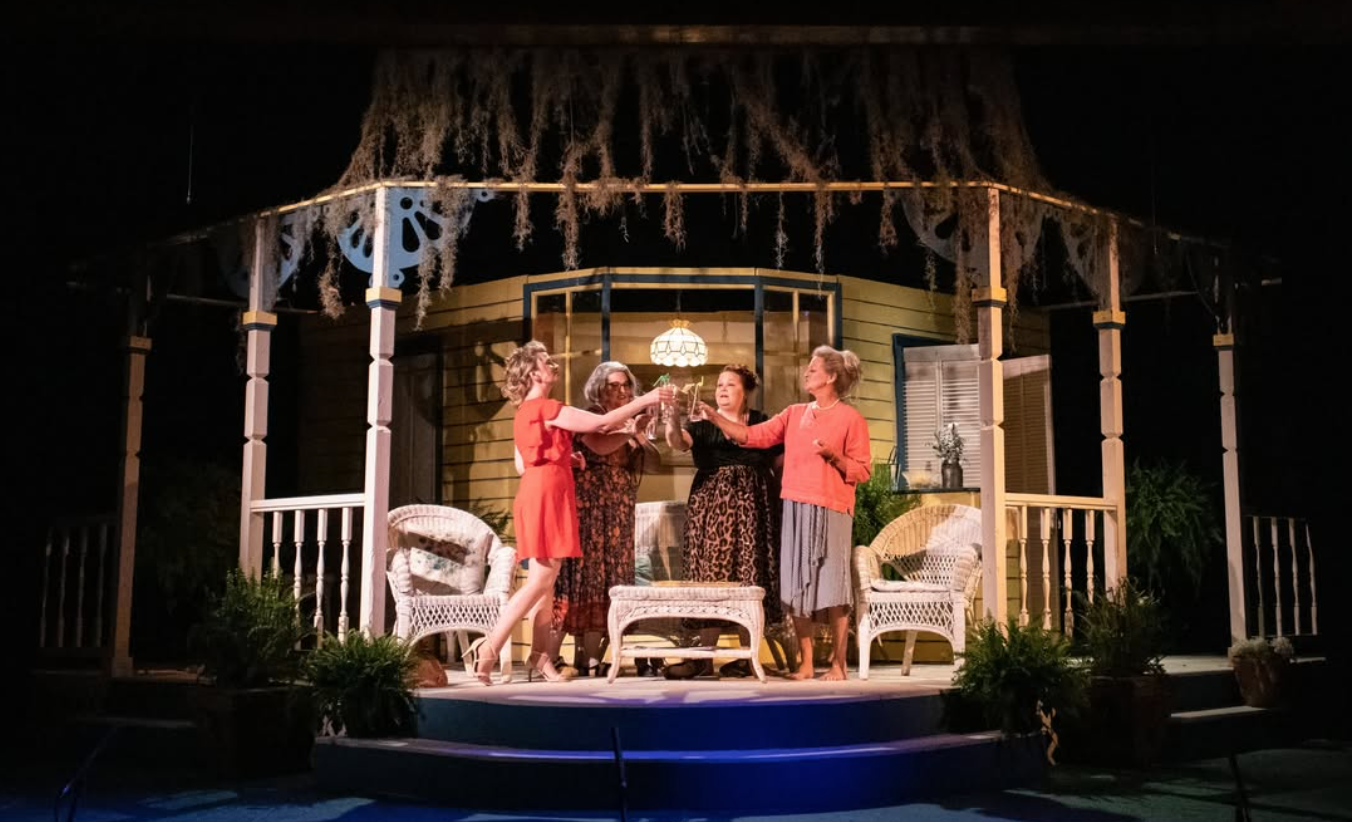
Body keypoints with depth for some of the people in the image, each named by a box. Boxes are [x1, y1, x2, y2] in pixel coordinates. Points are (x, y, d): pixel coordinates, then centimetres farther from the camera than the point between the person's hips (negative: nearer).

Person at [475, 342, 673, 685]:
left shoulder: (526, 412, 18)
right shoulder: (546, 408, -11)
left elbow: (522, 464, 20)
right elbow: (602, 422, -14)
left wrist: (562, 458, 16)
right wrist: (645, 400, -9)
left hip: (540, 496, 10)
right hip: (546, 497, -10)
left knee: (547, 579, 7)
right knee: (540, 580, -10)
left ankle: (540, 656, 5)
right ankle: (489, 653, -12)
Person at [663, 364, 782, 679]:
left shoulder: (763, 424, 9)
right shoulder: (703, 423, 8)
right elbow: (679, 442, -11)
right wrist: (672, 416, -30)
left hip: (752, 507, 0)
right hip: (711, 506, 1)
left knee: (750, 576, -1)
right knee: (710, 574, -2)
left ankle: (747, 657, 6)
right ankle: (704, 656, 0)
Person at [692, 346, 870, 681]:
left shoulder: (851, 418, -2)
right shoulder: (794, 414, 13)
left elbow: (862, 471, -2)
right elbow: (753, 436, 8)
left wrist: (833, 456, -17)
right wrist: (715, 417, 1)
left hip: (831, 511, -5)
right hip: (795, 508, 5)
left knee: (832, 586, -2)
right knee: (798, 586, 5)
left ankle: (838, 663, 7)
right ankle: (805, 663, 12)